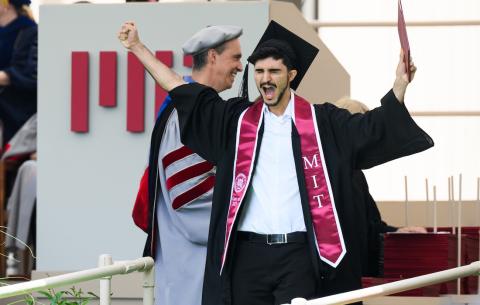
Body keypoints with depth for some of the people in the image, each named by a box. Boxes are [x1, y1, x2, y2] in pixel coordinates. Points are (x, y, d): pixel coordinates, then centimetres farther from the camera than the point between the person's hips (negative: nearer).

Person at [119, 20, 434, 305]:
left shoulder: (320, 121, 5)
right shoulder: (238, 119, 10)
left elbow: (372, 126, -2)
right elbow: (181, 89, 13)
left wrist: (400, 86, -18)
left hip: (298, 255, -2)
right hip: (247, 254, 2)